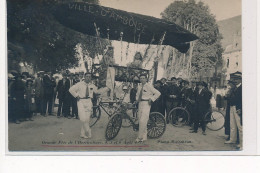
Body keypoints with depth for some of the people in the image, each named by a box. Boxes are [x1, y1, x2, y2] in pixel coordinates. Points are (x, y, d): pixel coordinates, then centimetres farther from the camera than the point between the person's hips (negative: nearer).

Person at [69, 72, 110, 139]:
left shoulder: (92, 85, 9)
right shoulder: (80, 84, -3)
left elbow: (97, 91, 23)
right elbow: (71, 89, -1)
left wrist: (105, 89, 15)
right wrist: (76, 96, -6)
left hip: (89, 102, 4)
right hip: (81, 101, -3)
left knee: (87, 119, 2)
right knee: (83, 119, -14)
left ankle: (83, 134, 11)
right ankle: (88, 132, 2)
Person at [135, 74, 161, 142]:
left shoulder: (149, 86, -7)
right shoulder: (139, 86, 13)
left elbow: (158, 93, -7)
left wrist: (151, 99, -9)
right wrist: (137, 99, 12)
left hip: (146, 104, -7)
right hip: (140, 103, 7)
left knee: (143, 121, -14)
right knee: (140, 120, 7)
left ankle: (140, 137, -7)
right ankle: (144, 137, 16)